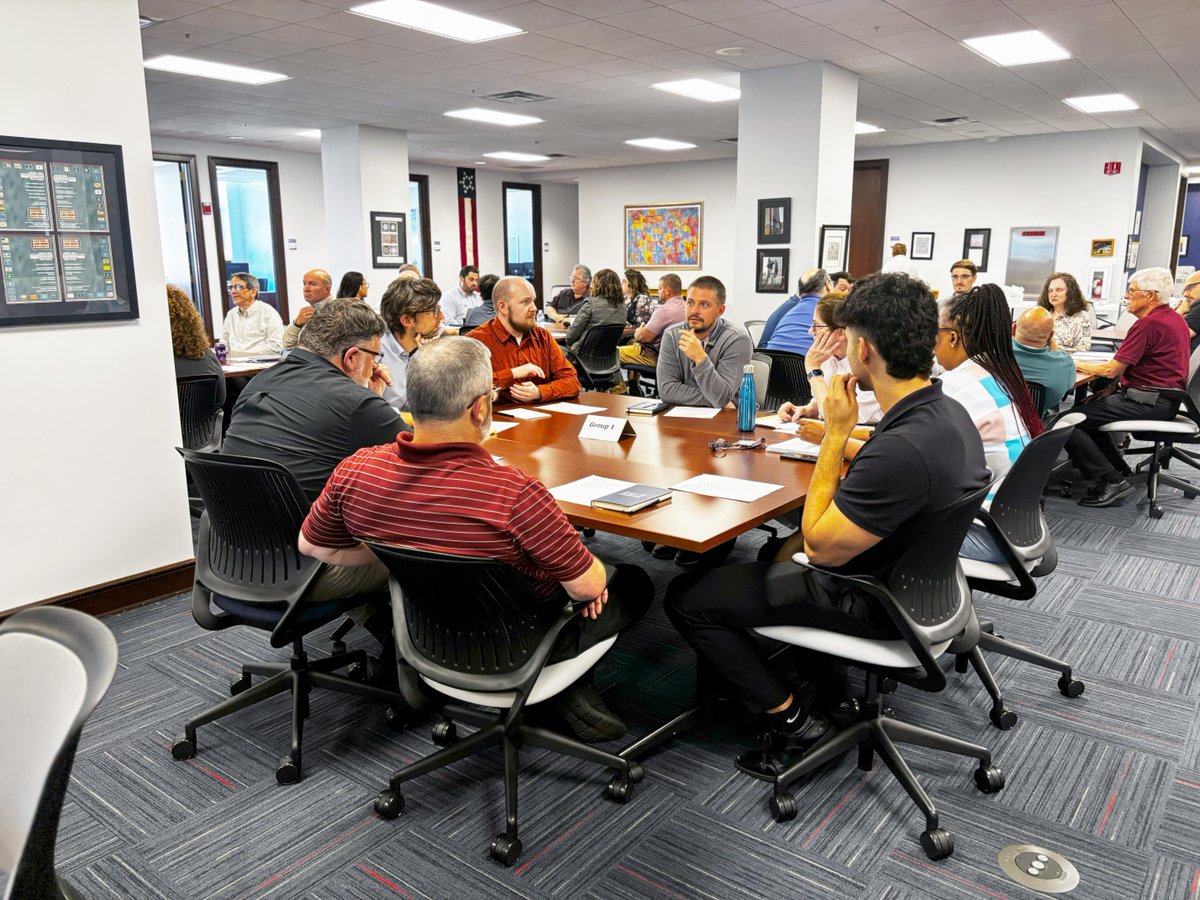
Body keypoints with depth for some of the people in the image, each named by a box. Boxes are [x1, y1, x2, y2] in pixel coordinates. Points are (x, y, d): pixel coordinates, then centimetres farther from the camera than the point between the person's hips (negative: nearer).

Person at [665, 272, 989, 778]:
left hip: (869, 603, -9)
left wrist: (836, 432, -22)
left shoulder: (902, 448, -36)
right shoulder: (947, 412, -4)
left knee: (686, 599, -6)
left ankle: (795, 720, 3)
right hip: (912, 577, 9)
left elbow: (820, 546, -25)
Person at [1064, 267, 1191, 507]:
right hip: (1165, 400, 11)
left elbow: (1111, 370, -17)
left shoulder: (1149, 324, -17)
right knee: (1089, 407, 23)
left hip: (1147, 403, -11)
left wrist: (1076, 364, -3)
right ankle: (1119, 470, 20)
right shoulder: (1175, 318, 15)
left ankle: (1110, 481, -14)